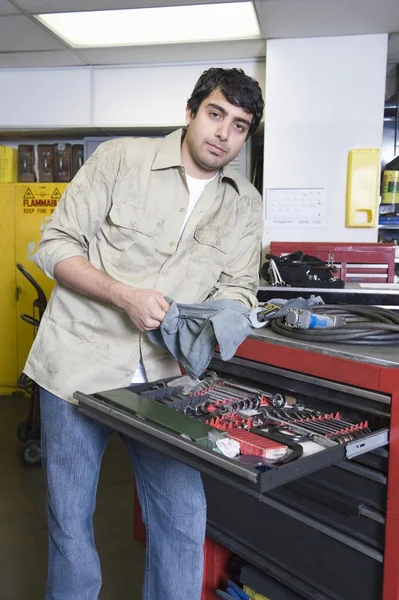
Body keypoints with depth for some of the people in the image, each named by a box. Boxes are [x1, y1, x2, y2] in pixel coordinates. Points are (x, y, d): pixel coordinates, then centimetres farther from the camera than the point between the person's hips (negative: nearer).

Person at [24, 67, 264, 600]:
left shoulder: (246, 205, 6)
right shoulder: (120, 159, -6)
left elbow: (237, 288, 7)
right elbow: (55, 246, -6)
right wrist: (125, 296, -20)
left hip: (163, 375, 3)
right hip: (80, 363, -2)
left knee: (184, 518, 7)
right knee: (70, 521, 11)